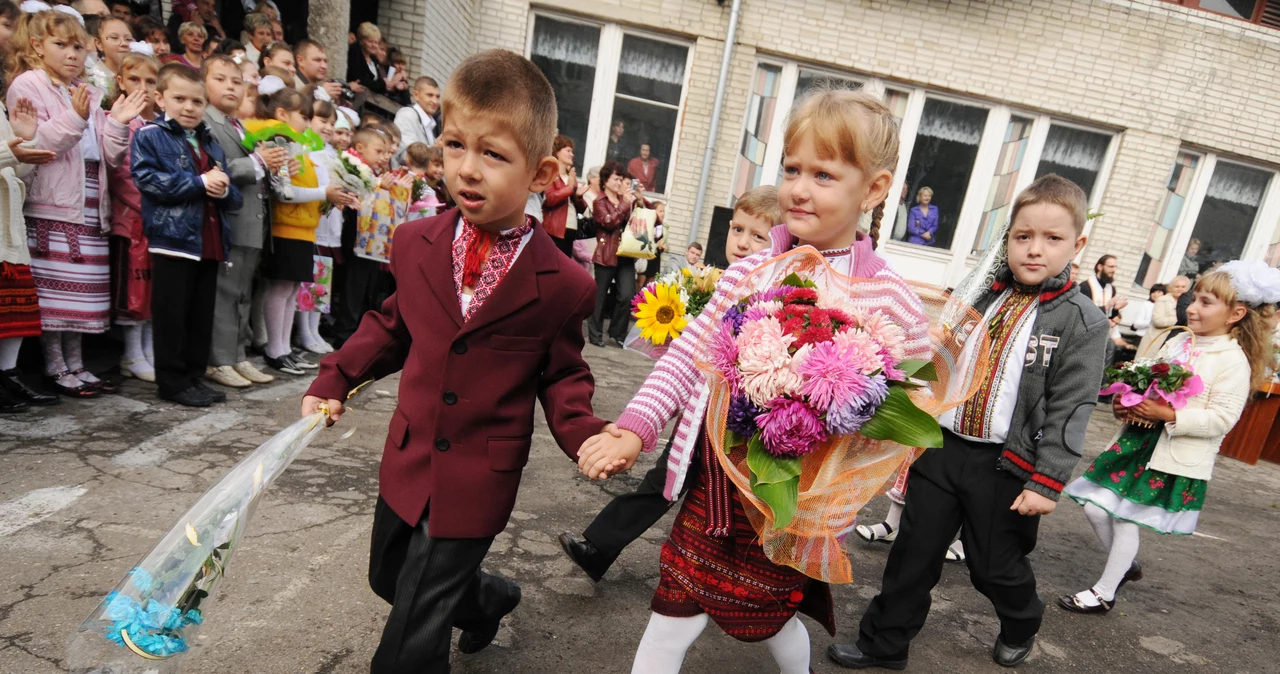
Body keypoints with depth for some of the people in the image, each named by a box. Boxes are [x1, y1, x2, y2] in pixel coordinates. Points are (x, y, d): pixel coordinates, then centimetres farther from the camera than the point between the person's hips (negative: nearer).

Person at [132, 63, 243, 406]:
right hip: (173, 237, -6)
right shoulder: (150, 135, 0)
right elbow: (147, 178, -15)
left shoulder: (210, 142, 18)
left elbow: (234, 197, 15)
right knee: (171, 314, 1)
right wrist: (199, 183, -16)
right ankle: (173, 381, 9)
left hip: (210, 241, 6)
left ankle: (195, 376, 21)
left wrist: (224, 190, -8)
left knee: (202, 314, 11)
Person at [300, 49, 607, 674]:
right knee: (389, 577, 27)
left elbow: (563, 377, -5)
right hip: (407, 462, 6)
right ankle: (488, 598, 53)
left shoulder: (561, 285, -18)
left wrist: (587, 435, -22)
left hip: (477, 481, -5)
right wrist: (334, 379, 2)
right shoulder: (416, 244, -6)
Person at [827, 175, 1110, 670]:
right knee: (913, 554, 10)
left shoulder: (1082, 322, -8)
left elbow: (1069, 409, -10)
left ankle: (1022, 625, 48)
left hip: (1004, 466, -3)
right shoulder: (978, 297, 4)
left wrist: (1047, 482, -13)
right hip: (941, 446, 4)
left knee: (994, 565, 14)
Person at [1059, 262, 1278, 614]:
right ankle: (1126, 565, 33)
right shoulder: (1177, 342, 7)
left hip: (1176, 457, -6)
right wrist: (1125, 404, -4)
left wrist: (1169, 415, -25)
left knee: (1126, 518, -1)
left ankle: (1105, 593, 18)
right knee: (1096, 508, 6)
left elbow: (1222, 419, -16)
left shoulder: (1234, 361, -11)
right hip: (1138, 438, 6)